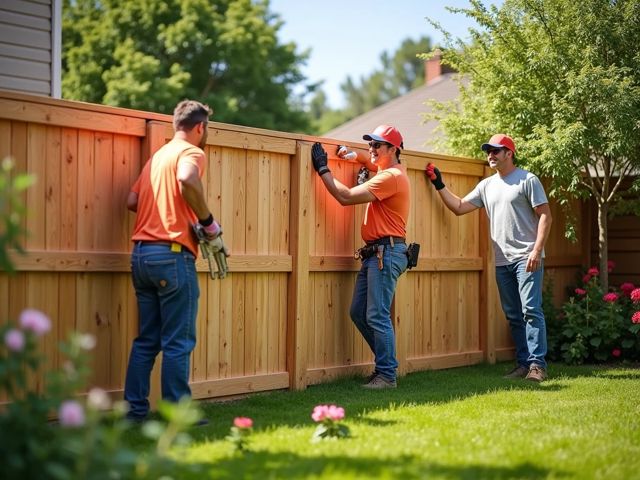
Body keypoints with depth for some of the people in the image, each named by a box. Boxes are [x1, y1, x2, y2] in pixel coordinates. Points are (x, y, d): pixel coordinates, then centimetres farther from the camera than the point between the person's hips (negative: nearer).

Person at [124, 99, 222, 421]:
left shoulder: (158, 155, 20)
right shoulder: (192, 152, -3)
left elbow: (132, 200, 15)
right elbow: (187, 180, -27)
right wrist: (207, 220, -16)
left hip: (141, 253, 8)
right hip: (172, 254, -8)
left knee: (146, 339, 12)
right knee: (178, 342, -3)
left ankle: (135, 409, 13)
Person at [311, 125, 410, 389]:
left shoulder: (391, 177, -14)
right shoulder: (387, 170, 16)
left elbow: (346, 197, -20)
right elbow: (372, 160, 43)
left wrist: (322, 169, -12)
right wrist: (352, 154, 23)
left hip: (387, 253, -10)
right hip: (375, 253, 10)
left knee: (377, 316, -10)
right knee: (358, 312, 11)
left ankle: (387, 375, -5)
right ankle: (386, 362, 19)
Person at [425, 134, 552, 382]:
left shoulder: (527, 180, -2)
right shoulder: (487, 185, 15)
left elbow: (545, 215, -6)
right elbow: (459, 207, 16)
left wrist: (537, 250, -15)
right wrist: (439, 185, 8)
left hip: (526, 258, -6)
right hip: (502, 261, 7)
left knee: (531, 310, -11)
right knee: (513, 315, 8)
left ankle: (537, 364, -11)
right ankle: (524, 363, 13)